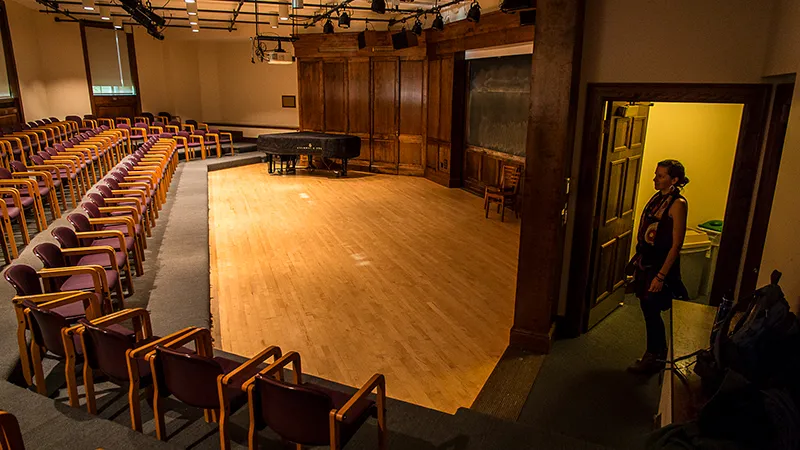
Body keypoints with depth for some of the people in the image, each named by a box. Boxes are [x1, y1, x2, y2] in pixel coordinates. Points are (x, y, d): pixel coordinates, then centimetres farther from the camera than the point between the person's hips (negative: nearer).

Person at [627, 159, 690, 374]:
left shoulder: (678, 204, -17)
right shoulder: (657, 197, 8)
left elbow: (676, 244, -19)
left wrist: (661, 275, -21)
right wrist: (637, 259, 17)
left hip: (661, 264, -8)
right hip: (646, 261, 8)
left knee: (652, 311, 1)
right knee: (647, 309, 15)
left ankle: (657, 357, 19)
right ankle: (653, 354, 31)